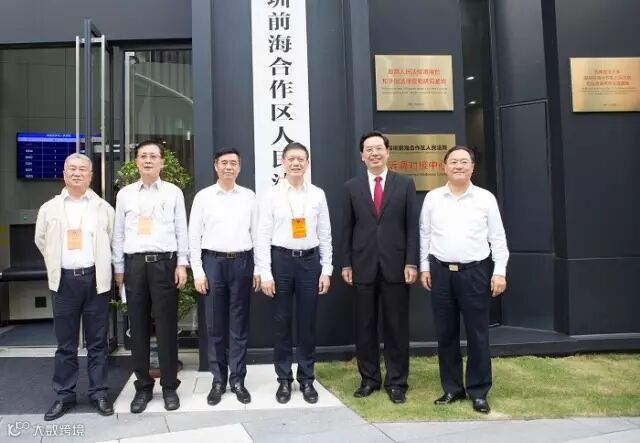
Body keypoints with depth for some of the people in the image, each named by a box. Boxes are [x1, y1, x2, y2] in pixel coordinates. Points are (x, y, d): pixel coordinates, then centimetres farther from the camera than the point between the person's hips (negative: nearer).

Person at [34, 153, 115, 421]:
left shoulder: (104, 208, 3)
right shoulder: (49, 208, 6)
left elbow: (113, 241, 7)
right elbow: (41, 241, 17)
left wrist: (99, 266, 7)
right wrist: (57, 263, 16)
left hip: (95, 279, -1)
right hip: (64, 280, 1)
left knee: (97, 341, 7)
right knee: (65, 343, 9)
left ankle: (99, 393, 17)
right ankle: (64, 395, 20)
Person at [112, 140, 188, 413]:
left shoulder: (173, 192, 4)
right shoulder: (125, 194, 10)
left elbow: (181, 230, 3)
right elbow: (118, 233, 11)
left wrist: (182, 264, -2)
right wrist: (118, 267, 9)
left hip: (164, 262, -2)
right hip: (134, 263, 2)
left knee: (166, 326, 3)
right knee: (138, 327, 7)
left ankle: (170, 386, 15)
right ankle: (143, 386, 21)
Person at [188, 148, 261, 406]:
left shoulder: (249, 196, 6)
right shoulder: (203, 197, 2)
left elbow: (256, 234, 6)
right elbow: (194, 236, 2)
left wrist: (257, 269, 3)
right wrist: (197, 271, -3)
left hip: (242, 262, 1)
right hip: (213, 262, -1)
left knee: (240, 325, 7)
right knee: (215, 326, 6)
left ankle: (237, 379, 18)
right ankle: (218, 380, 19)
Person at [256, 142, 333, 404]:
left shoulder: (318, 195, 3)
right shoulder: (271, 195, -1)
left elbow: (325, 235, 4)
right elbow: (263, 236, -3)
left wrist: (326, 270, 0)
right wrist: (265, 274, -7)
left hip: (310, 260, 1)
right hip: (281, 260, -1)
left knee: (307, 324, 10)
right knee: (281, 323, 8)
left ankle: (306, 380, 25)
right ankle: (284, 380, 24)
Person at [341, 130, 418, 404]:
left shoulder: (405, 184, 4)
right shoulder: (352, 187, 7)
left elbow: (412, 226, 1)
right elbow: (347, 228, 6)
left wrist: (411, 262, -7)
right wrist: (346, 264, 1)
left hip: (395, 264, -1)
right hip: (363, 265, 1)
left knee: (396, 326, 5)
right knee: (365, 326, 8)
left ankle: (396, 382, 17)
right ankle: (369, 378, 22)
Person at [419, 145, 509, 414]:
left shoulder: (485, 198, 1)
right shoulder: (432, 198, 5)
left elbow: (498, 238, 1)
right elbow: (424, 235, 8)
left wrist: (499, 272, -5)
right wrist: (424, 267, 3)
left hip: (476, 272, -1)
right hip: (441, 271, 2)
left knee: (477, 333, 4)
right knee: (445, 333, 9)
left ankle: (478, 391, 18)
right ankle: (452, 388, 22)